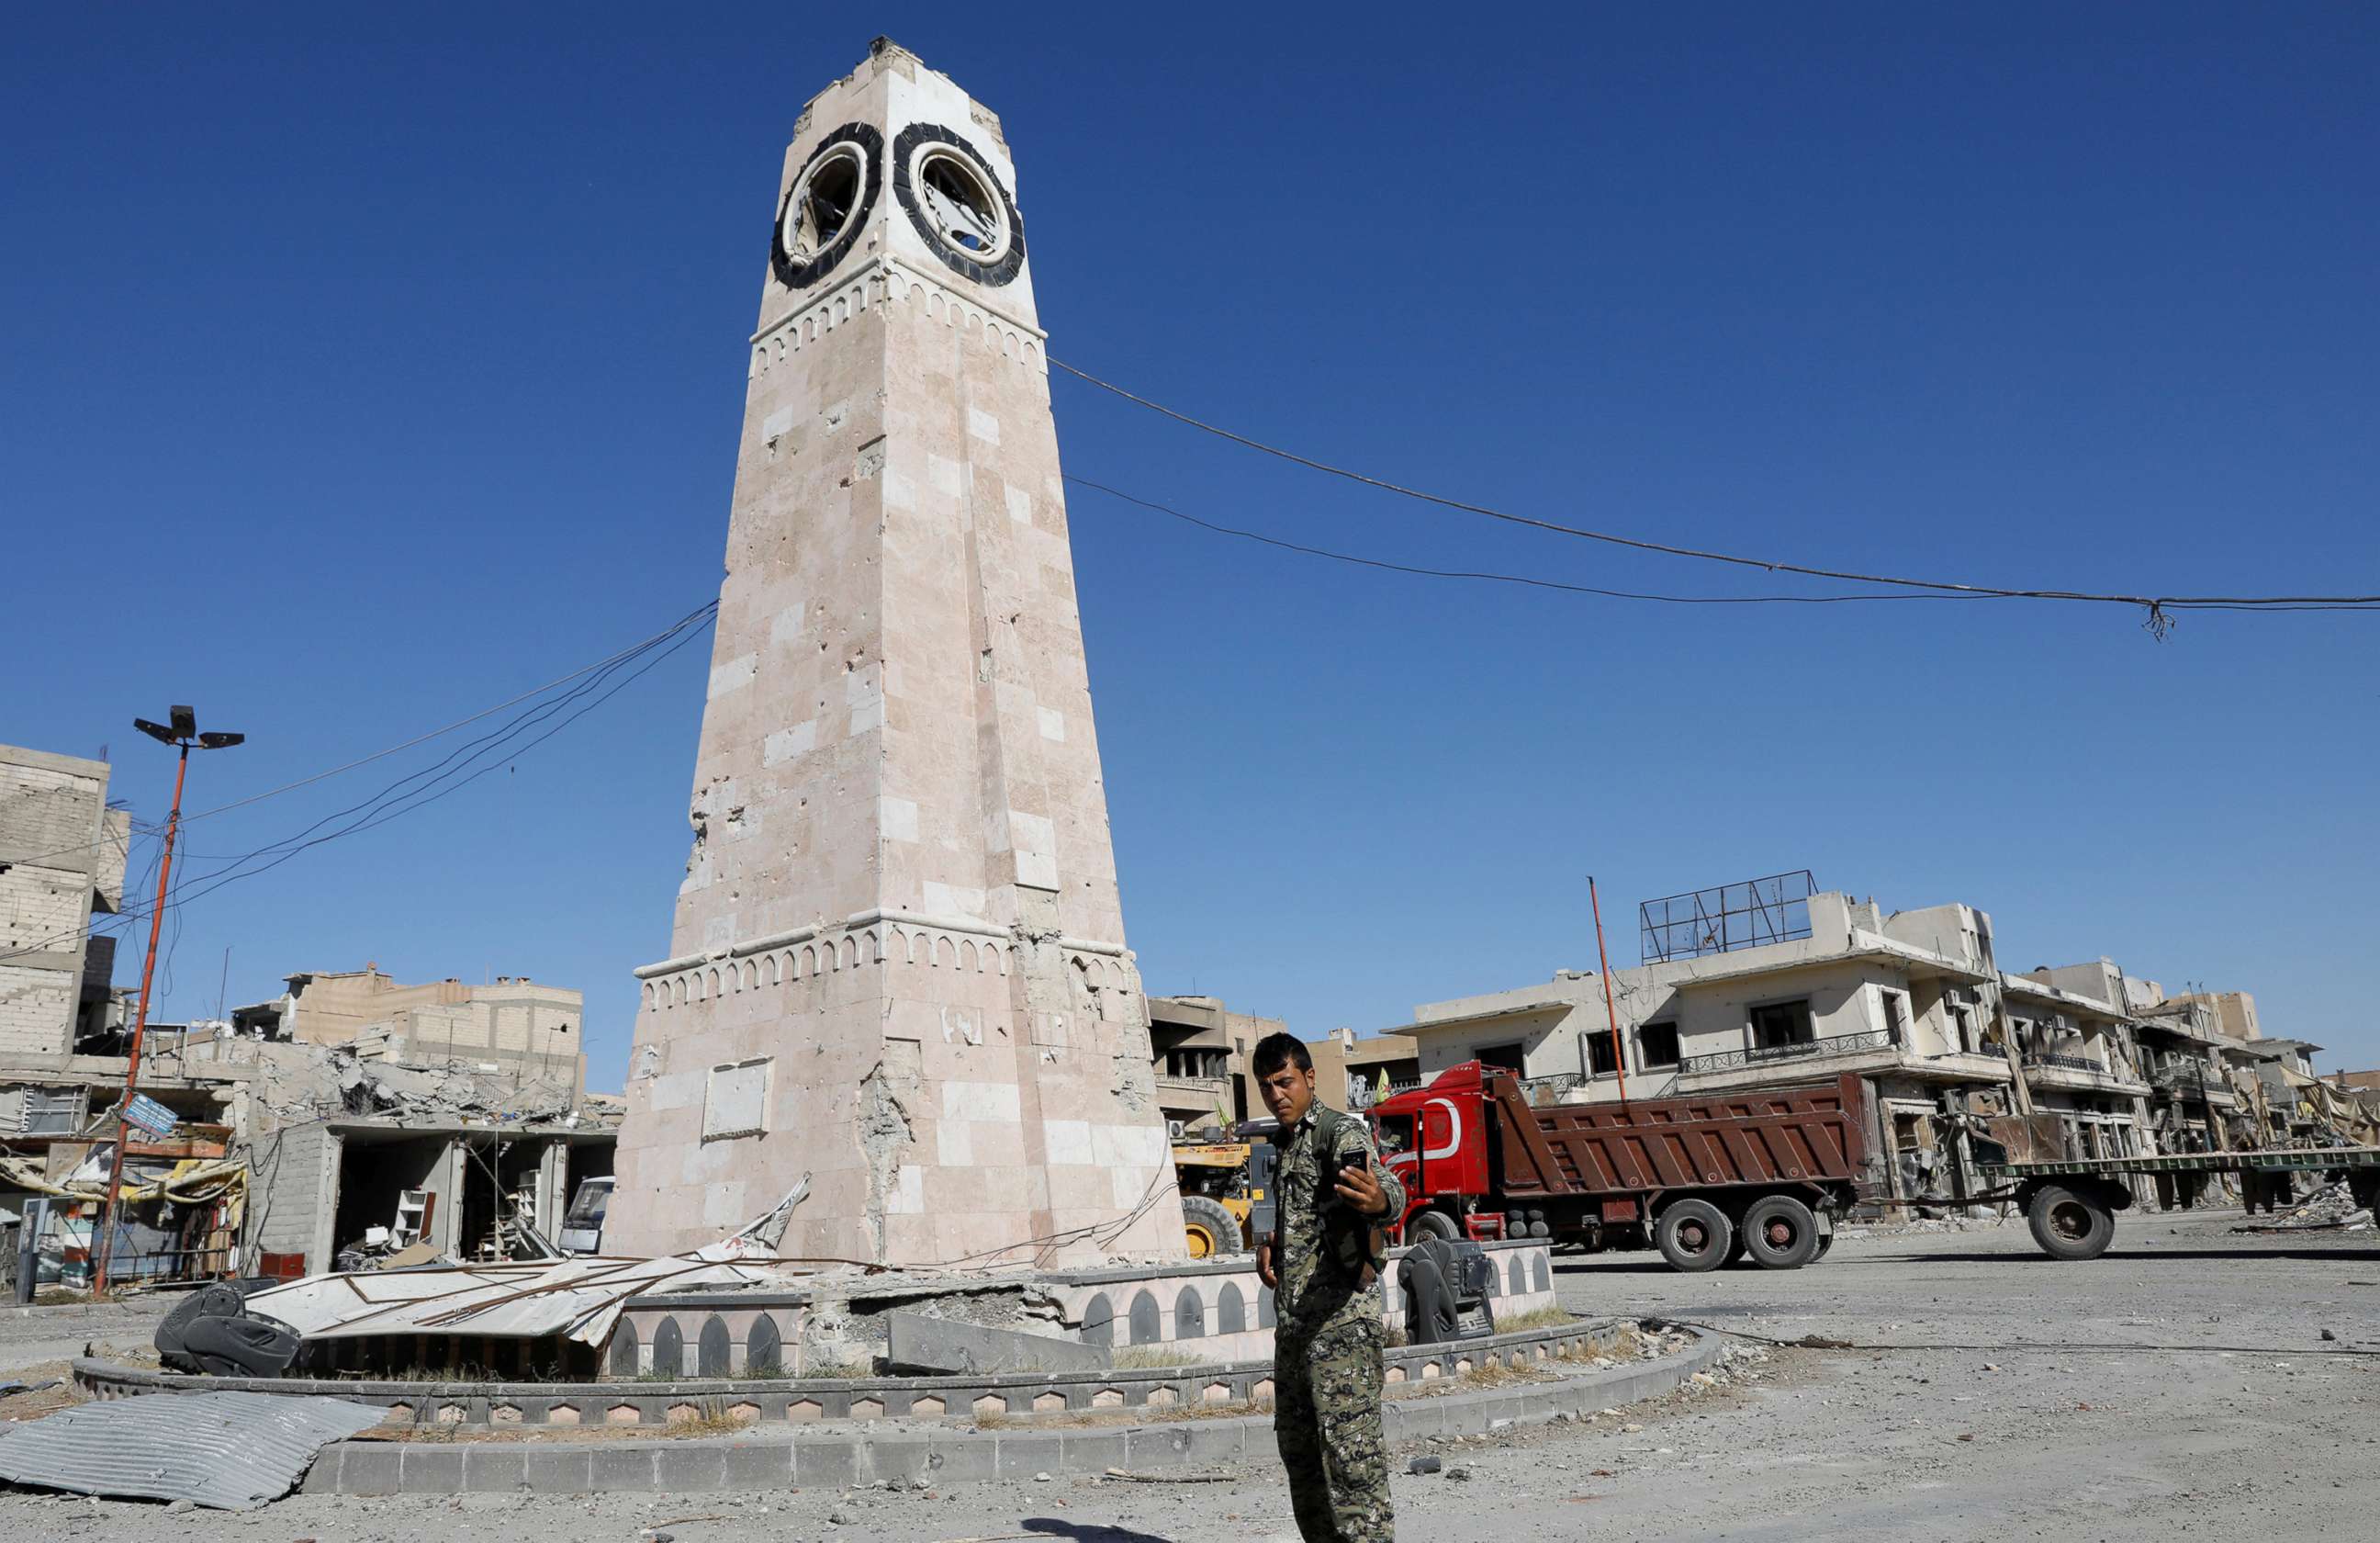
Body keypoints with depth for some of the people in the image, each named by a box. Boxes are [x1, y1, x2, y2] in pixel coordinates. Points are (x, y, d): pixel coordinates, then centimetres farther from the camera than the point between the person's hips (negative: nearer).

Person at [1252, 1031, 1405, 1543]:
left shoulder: (1340, 1131, -11)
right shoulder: (1284, 1143, 16)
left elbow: (1387, 1186, -31)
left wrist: (1379, 1200, -56)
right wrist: (1270, 1242, 10)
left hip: (1342, 1317, -9)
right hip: (1292, 1321, 9)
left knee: (1350, 1448, -12)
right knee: (1297, 1445, 15)